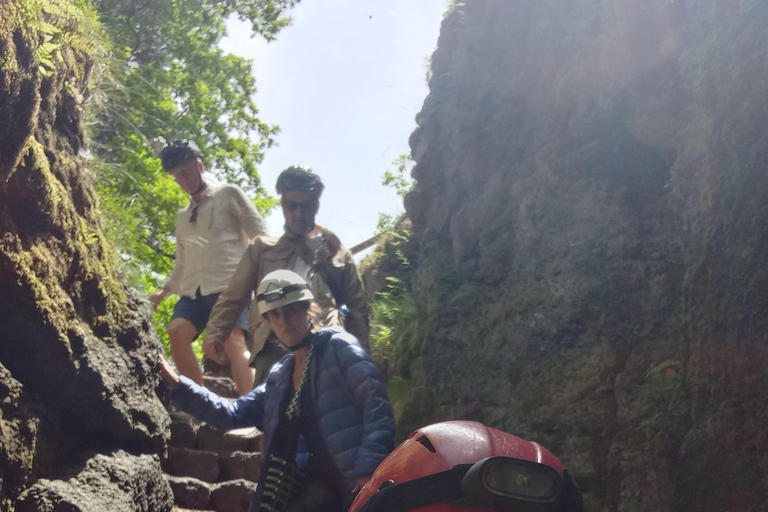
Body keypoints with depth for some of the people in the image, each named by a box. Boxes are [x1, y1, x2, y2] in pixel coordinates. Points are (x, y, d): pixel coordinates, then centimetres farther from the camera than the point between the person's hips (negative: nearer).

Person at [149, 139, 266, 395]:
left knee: (234, 340, -24)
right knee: (177, 330, -20)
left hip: (229, 286, -5)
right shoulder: (182, 216, 26)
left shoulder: (229, 195, 10)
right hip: (193, 290, 5)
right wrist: (165, 289, 15)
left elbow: (260, 235, 4)